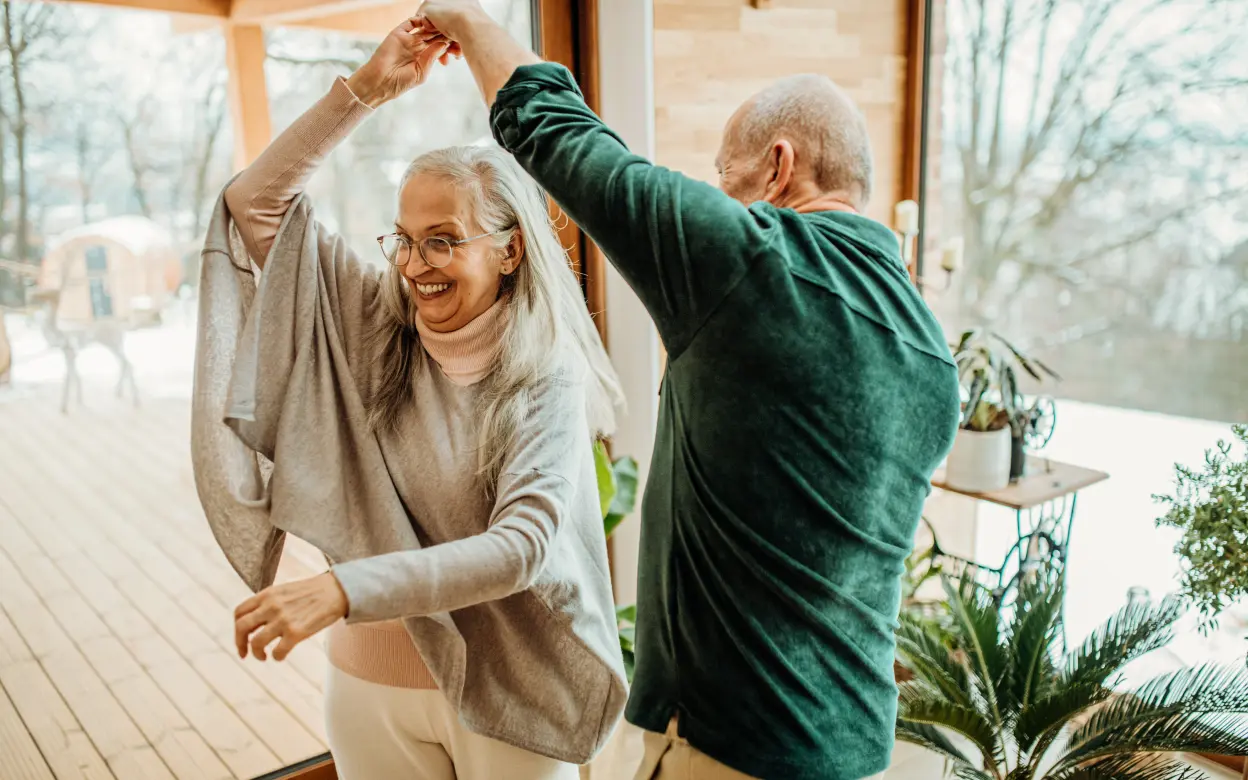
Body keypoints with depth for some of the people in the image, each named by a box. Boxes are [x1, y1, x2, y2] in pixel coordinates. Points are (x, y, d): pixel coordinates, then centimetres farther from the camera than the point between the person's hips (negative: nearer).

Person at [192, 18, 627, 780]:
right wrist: (364, 90, -11)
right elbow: (256, 204, -4)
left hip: (505, 692, -3)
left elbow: (522, 546, -27)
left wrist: (341, 589, -36)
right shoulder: (375, 333, -4)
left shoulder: (548, 382, -16)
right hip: (371, 684, 3)